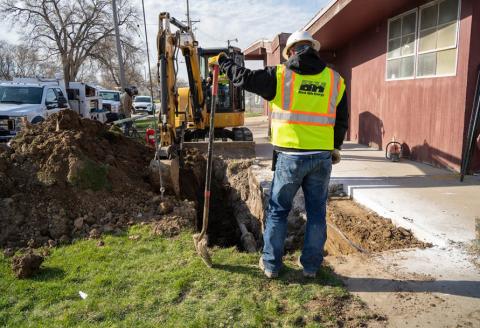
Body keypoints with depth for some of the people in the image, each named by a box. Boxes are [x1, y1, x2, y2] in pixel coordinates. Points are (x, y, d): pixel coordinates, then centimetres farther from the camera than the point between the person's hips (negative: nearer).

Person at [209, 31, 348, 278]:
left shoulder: (280, 75, -3)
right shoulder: (335, 80, 7)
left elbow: (243, 78, 1)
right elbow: (342, 120, 13)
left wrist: (222, 61, 18)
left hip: (290, 156, -2)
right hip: (322, 157, 3)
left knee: (278, 210, 11)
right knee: (316, 212, 13)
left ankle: (271, 264, 21)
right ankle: (311, 265, 24)